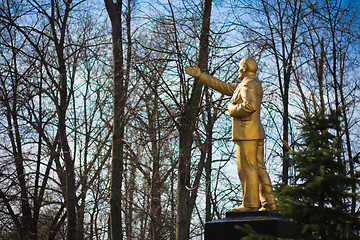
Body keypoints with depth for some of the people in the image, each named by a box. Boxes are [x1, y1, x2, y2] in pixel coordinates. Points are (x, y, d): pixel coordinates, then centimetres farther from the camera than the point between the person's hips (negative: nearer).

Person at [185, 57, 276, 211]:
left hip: (246, 134, -10)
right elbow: (224, 87, 26)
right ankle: (269, 203, 6)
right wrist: (200, 76, 25)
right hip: (257, 134, 10)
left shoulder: (249, 84, -9)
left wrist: (232, 109, -10)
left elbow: (250, 106, -28)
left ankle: (250, 204, -6)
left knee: (247, 169, -7)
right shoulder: (251, 83, 22)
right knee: (258, 168, 8)